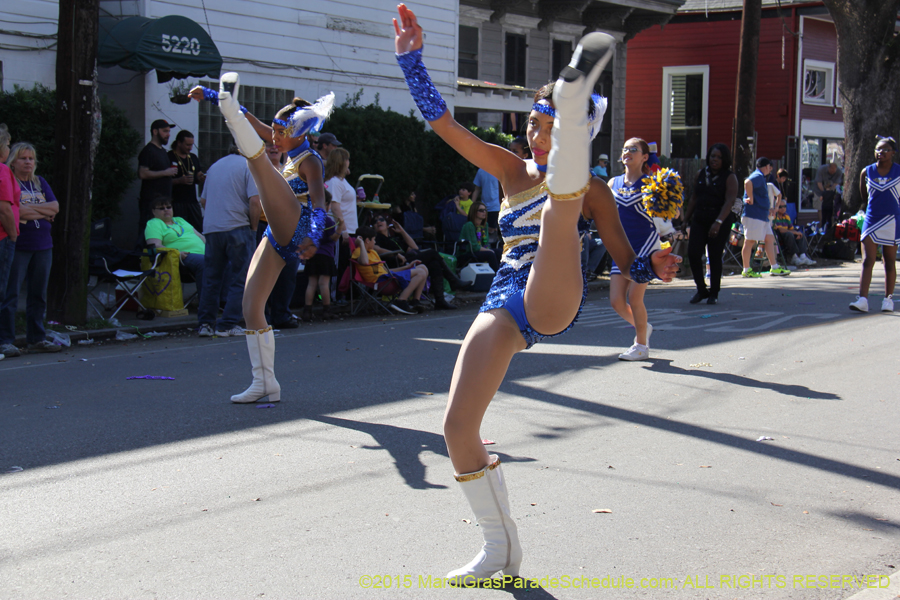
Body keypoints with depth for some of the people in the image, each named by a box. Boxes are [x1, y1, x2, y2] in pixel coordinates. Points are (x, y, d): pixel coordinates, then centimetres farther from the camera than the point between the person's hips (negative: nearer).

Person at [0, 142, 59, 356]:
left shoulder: (40, 182, 15)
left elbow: (55, 207, 5)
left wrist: (30, 209, -7)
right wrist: (44, 211, -6)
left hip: (43, 246, 6)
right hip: (18, 246, -6)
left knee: (39, 294, 9)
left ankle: (37, 338, 17)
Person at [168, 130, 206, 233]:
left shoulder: (193, 158, 18)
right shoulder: (169, 157, -2)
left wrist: (202, 178, 0)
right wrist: (180, 180, -19)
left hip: (193, 202, 6)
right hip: (177, 202, -6)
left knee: (199, 230, 1)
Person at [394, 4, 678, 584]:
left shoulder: (590, 187, 10)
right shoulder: (512, 170, 18)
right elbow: (443, 122, 12)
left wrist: (649, 268, -9)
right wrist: (412, 59, 4)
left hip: (555, 300, -4)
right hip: (506, 302, 4)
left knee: (559, 210, -31)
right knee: (459, 425, -5)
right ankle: (502, 545, 9)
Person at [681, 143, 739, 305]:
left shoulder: (729, 177, -4)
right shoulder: (701, 175, 12)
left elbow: (729, 201, -15)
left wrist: (718, 222, -28)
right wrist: (686, 220, 13)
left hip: (720, 221, -4)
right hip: (699, 220, 4)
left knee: (714, 256, -2)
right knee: (693, 253, -8)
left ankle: (714, 293, 13)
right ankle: (701, 290, 9)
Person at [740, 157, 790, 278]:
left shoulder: (761, 177, 21)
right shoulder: (758, 176, -11)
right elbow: (748, 182, -34)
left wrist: (769, 208, 22)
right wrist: (750, 199, -27)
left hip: (762, 216, 10)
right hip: (753, 215, -10)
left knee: (770, 239, 10)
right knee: (749, 241, -4)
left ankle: (774, 267, 12)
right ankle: (746, 270, 0)